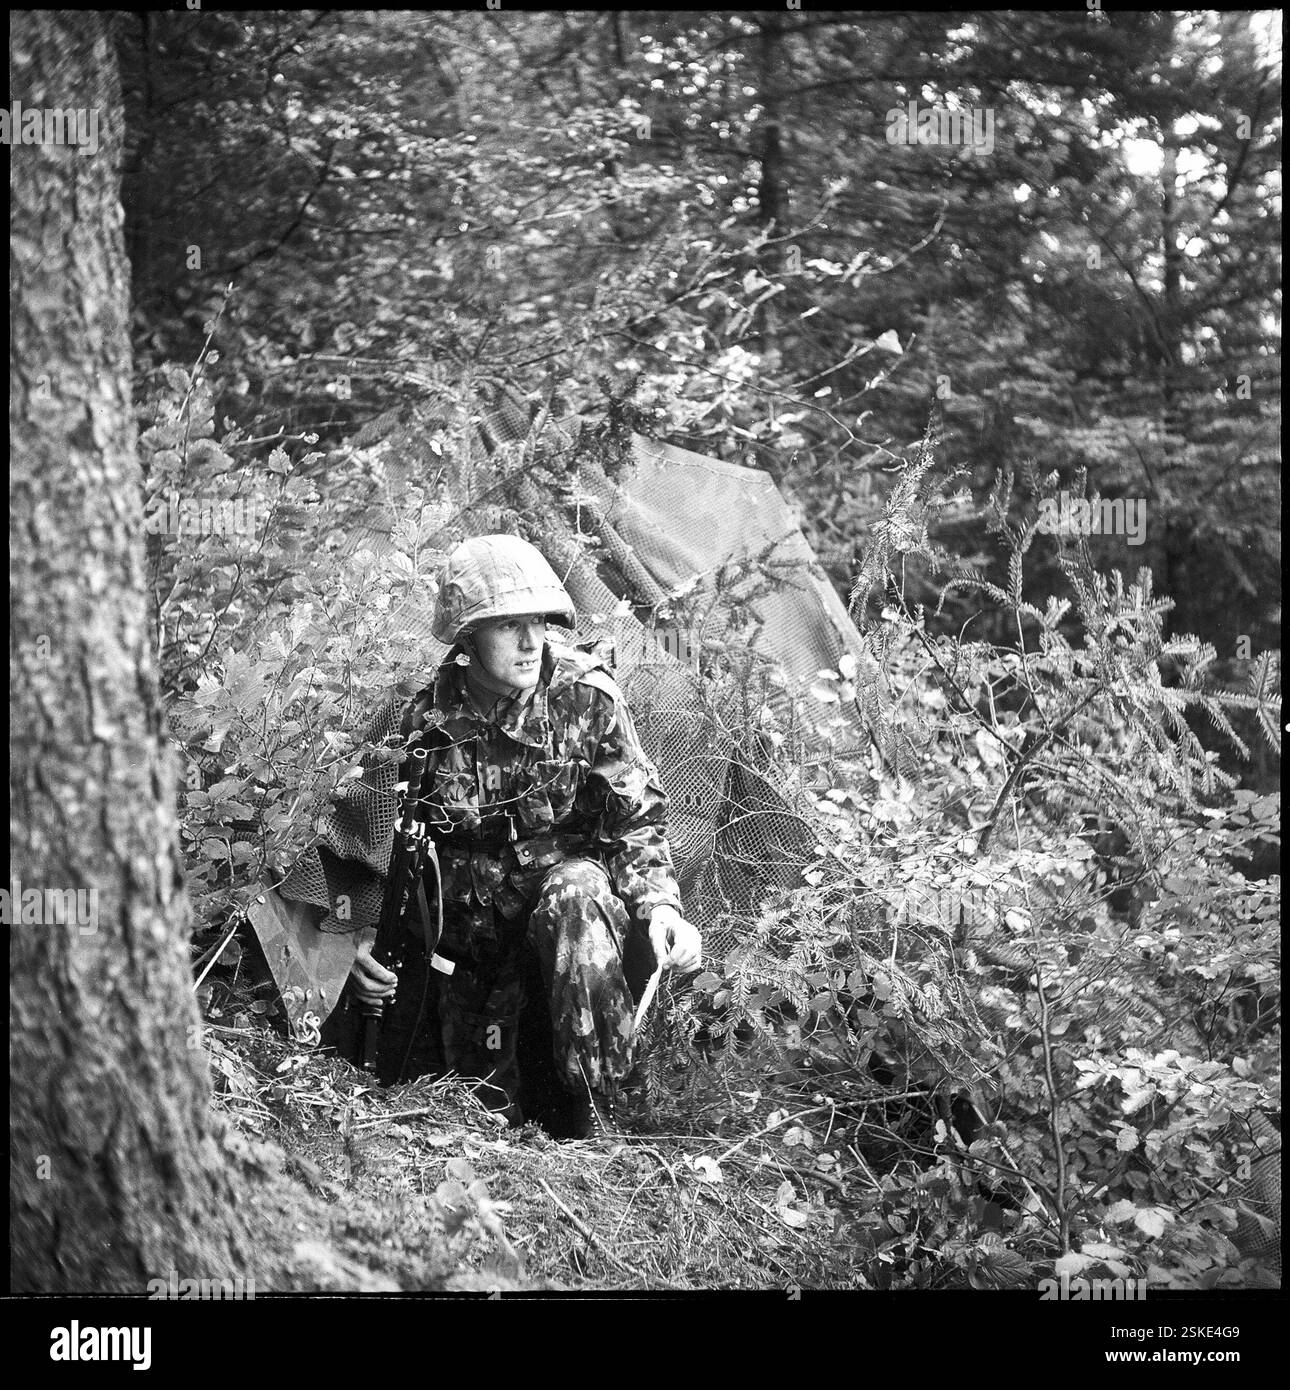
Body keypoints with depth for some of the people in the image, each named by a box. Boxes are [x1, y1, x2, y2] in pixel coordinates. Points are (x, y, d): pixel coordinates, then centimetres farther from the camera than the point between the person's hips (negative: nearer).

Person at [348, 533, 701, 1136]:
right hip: (473, 938, 2)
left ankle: (597, 1115, -28)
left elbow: (636, 821, -8)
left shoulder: (585, 696, -12)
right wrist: (369, 934, -11)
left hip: (572, 899, -2)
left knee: (577, 890, -39)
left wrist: (660, 905, -25)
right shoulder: (429, 722, -7)